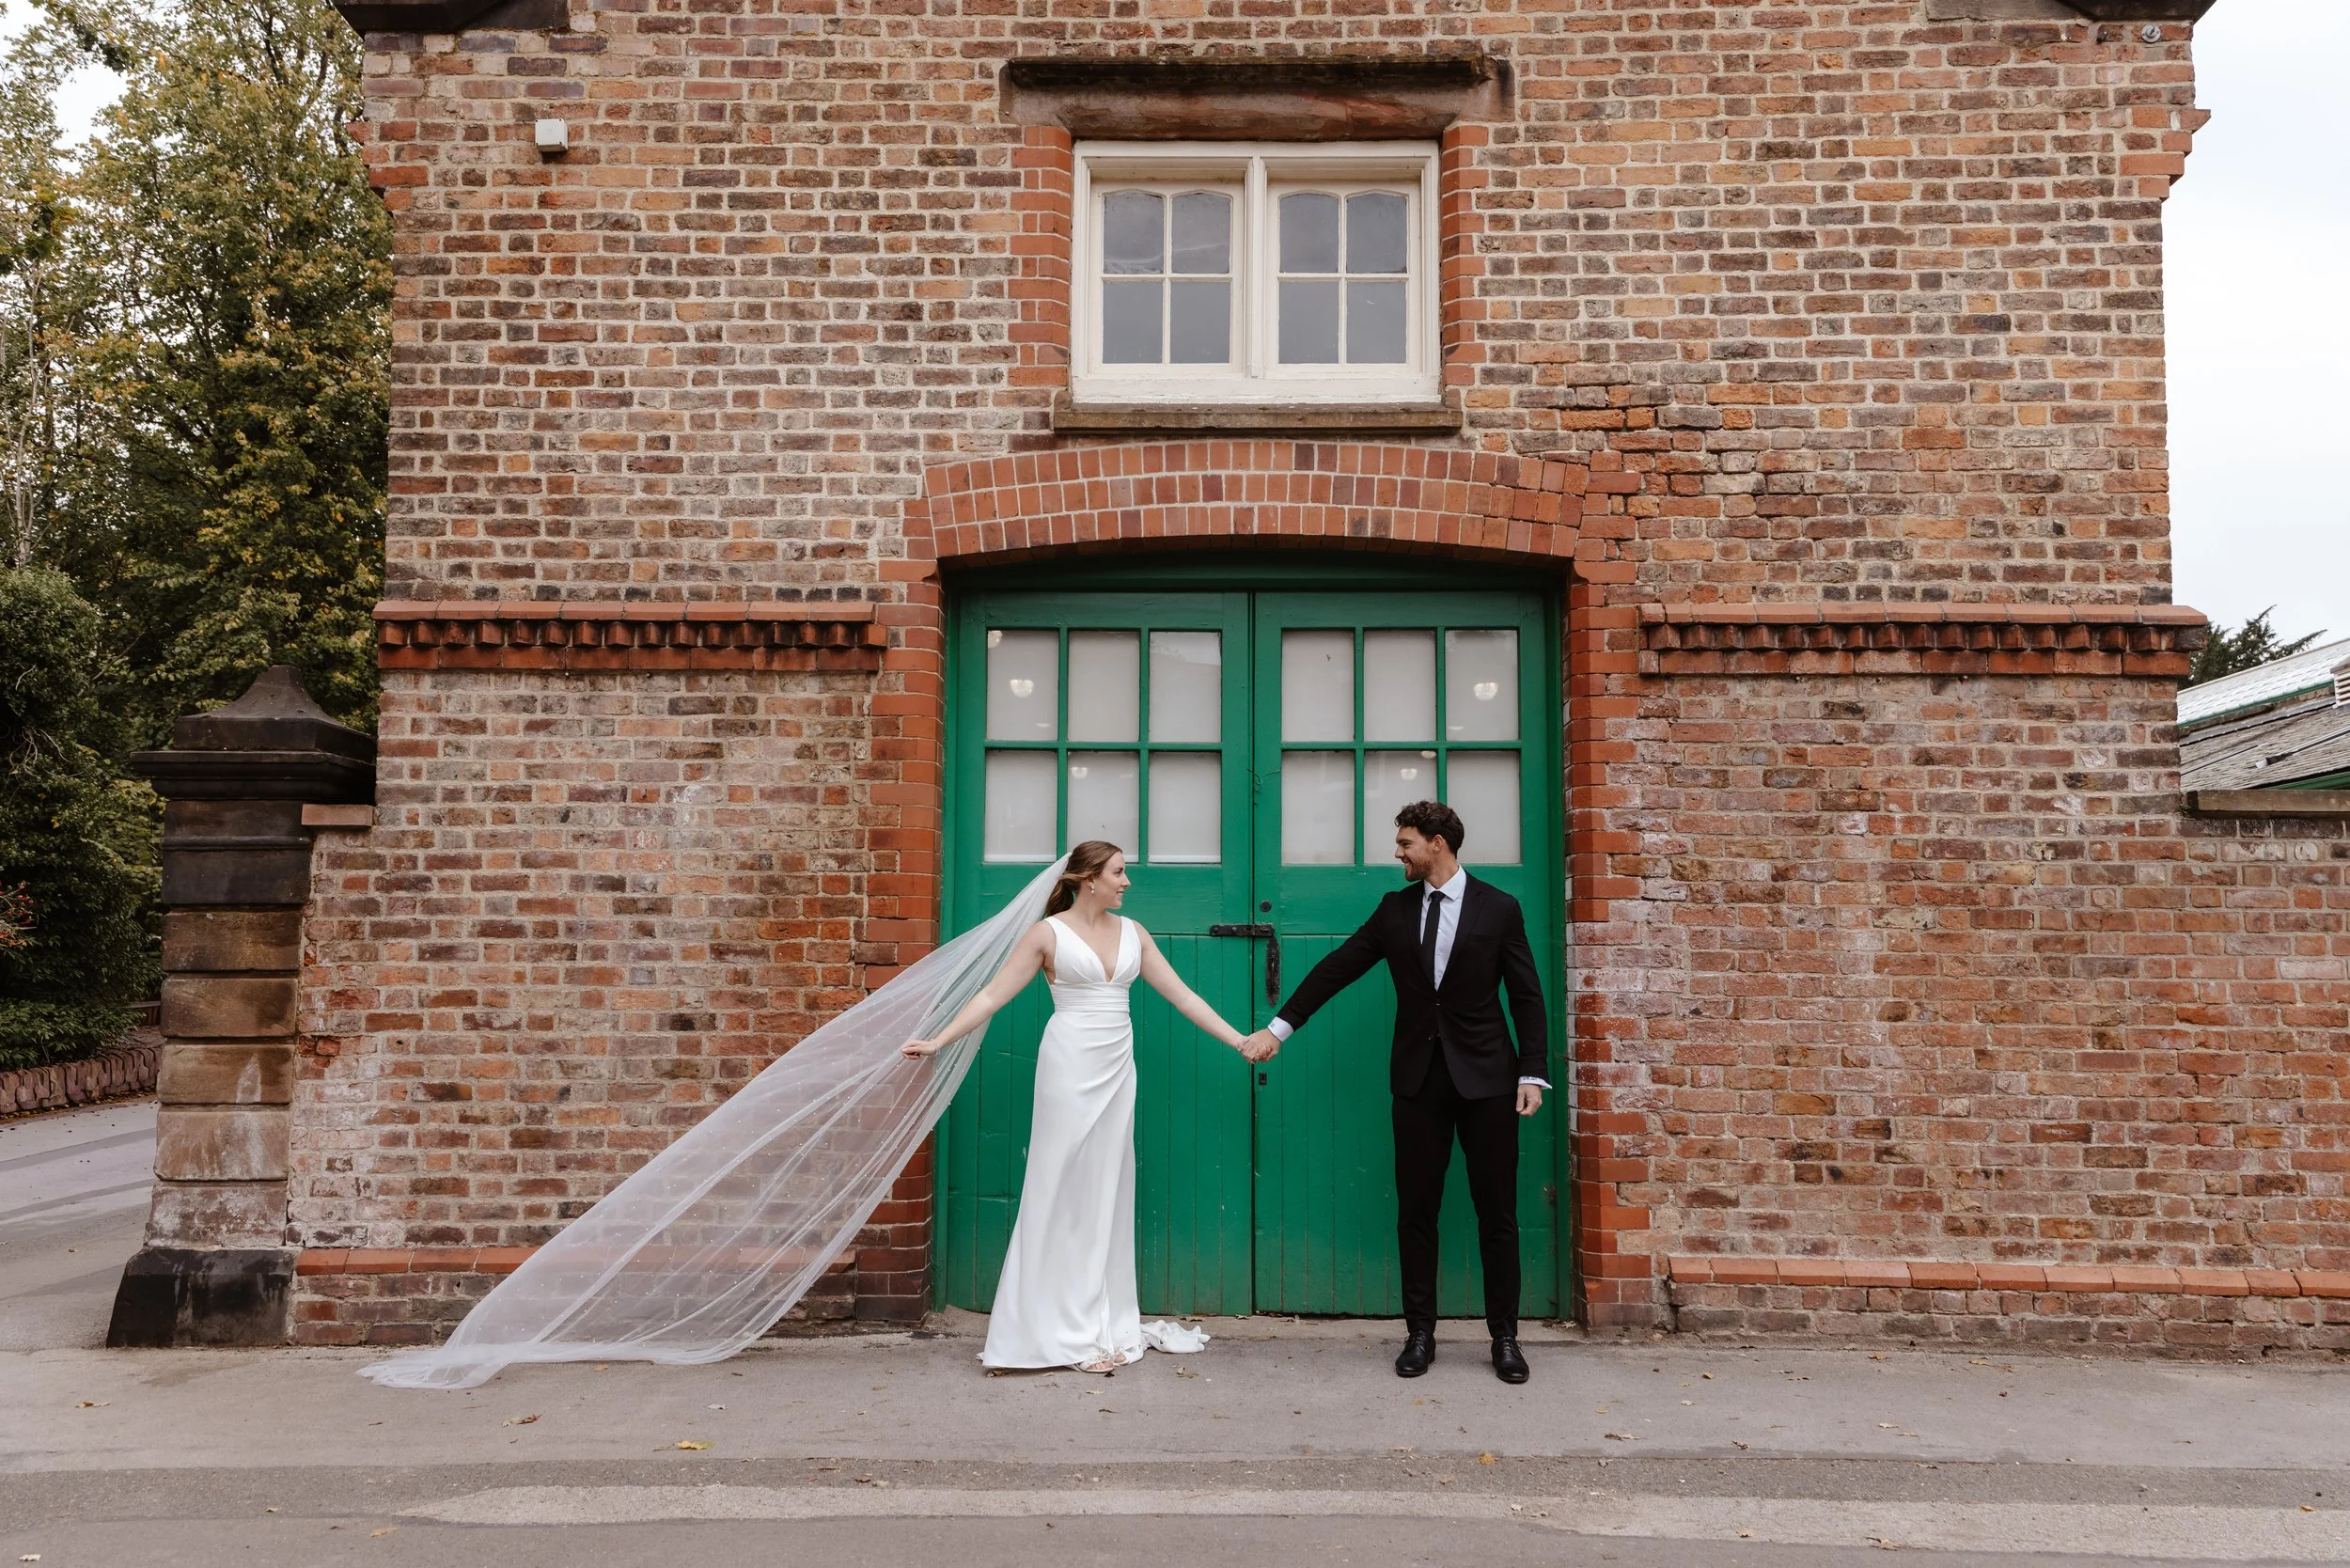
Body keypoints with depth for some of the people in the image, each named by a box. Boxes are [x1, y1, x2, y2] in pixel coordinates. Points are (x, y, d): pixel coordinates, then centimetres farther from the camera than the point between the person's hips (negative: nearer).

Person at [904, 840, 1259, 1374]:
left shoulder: (1132, 932, 9)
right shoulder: (1049, 932, -4)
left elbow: (1181, 995, 11)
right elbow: (992, 996, -3)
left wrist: (1238, 1040, 8)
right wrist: (937, 1041, -9)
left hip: (1117, 1069, 5)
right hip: (1070, 1065, -5)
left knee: (1107, 1192, 8)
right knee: (1063, 1193, 0)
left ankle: (1102, 1328, 17)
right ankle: (1065, 1333, 9)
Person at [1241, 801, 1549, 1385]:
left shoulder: (1499, 909, -1)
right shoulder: (1395, 909, 6)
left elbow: (1527, 998, -1)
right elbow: (1337, 968, 7)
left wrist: (1533, 1074, -9)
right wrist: (1279, 1027, 5)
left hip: (1486, 1076, -2)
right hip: (1418, 1077, 3)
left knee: (1497, 1212, 3)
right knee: (1415, 1211, 6)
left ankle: (1505, 1338, 15)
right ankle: (1420, 1333, 17)